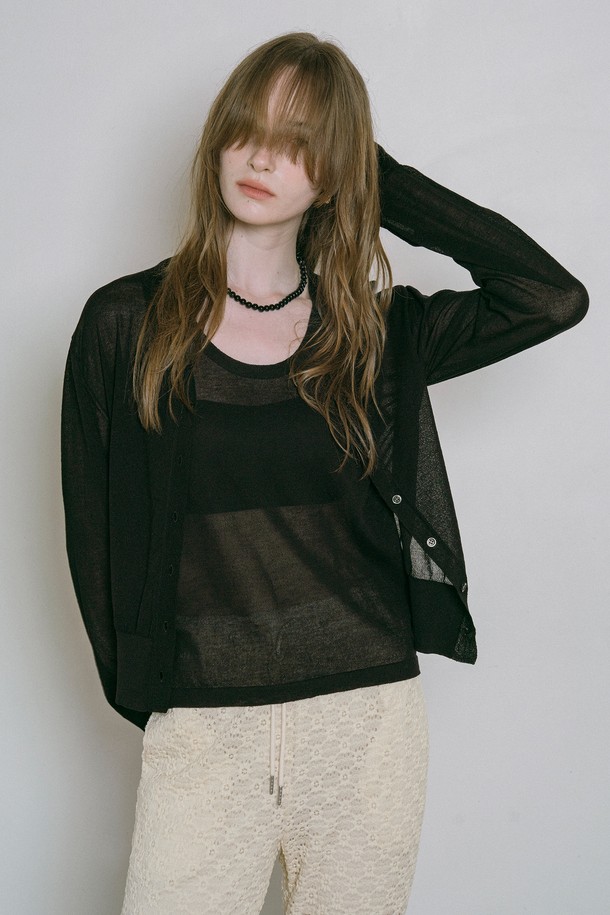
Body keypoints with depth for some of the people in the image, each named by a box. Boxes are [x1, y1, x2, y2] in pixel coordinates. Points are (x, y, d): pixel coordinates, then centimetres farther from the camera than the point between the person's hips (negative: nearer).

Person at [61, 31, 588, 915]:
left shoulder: (378, 333, 3)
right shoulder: (126, 324, 0)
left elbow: (555, 296, -8)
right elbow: (94, 531, 4)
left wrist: (388, 184, -3)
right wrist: (141, 689, 3)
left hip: (369, 717, 1)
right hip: (200, 729, -1)